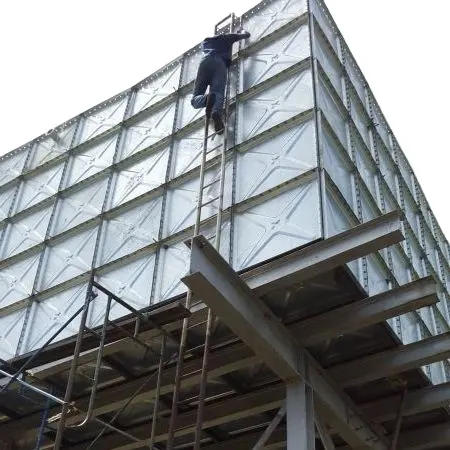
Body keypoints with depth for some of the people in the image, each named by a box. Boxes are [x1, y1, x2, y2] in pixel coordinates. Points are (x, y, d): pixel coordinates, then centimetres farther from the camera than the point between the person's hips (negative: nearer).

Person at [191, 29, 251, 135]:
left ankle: (207, 98, -44)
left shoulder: (205, 41, 41)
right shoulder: (227, 37, 35)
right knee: (218, 94, -21)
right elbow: (247, 35, 44)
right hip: (220, 63, -1)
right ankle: (216, 112, -58)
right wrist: (241, 31, 66)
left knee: (195, 100, -6)